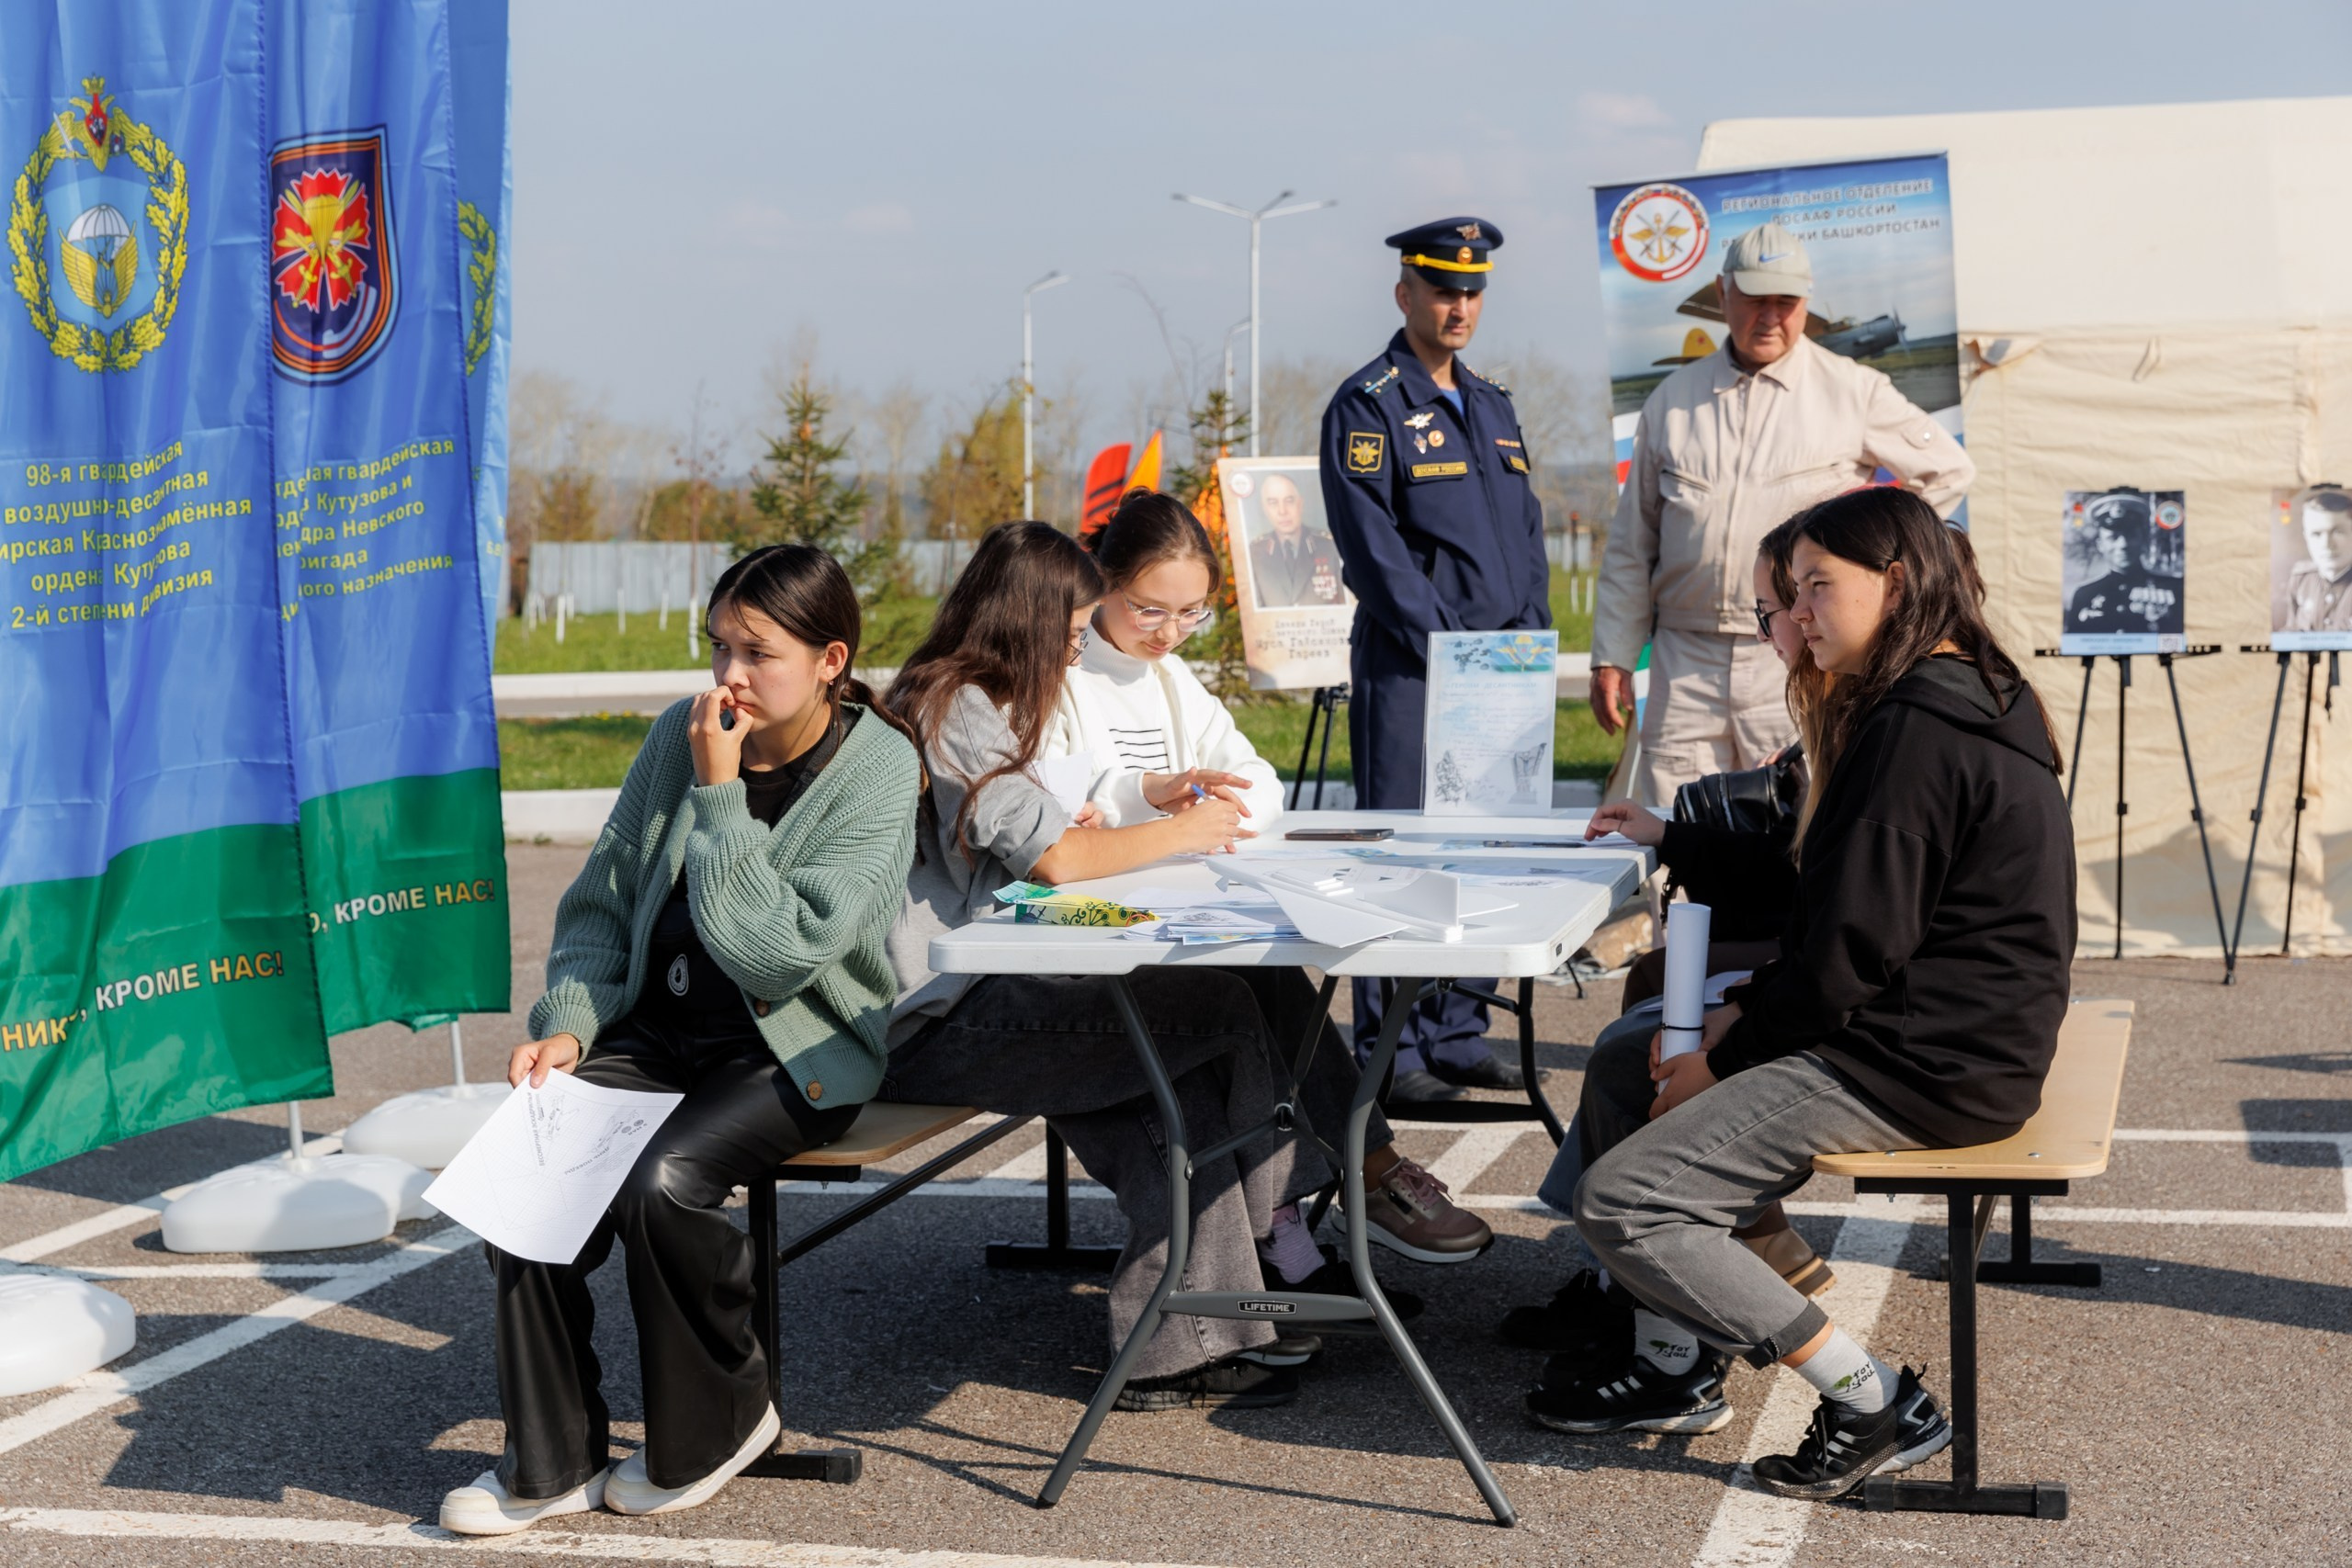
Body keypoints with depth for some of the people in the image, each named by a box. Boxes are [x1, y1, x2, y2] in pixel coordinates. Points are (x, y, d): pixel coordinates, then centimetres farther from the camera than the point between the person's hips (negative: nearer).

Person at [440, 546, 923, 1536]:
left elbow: (778, 953, -22)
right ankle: (550, 1462, -9)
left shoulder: (876, 770, -13)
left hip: (797, 1048, -5)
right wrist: (568, 1026, -6)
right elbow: (601, 901, 10)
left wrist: (717, 793, -21)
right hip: (657, 1032, 5)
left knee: (660, 1180, -31)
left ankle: (721, 1422, -2)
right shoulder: (681, 736, 2)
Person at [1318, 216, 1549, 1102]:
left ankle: (1457, 1035, 17)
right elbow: (1371, 543, -13)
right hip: (1405, 667, -7)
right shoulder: (1367, 406, -5)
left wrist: (1527, 640, 6)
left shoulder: (1493, 406, 18)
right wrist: (1443, 646, -17)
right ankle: (1390, 1052, 0)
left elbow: (1527, 533, 18)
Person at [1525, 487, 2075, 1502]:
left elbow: (1853, 948, -21)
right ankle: (1675, 1364, 20)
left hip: (1919, 1071, -11)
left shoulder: (1918, 731, -20)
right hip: (1924, 1031, 11)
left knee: (1618, 1200, -14)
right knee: (1635, 1056, 22)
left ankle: (1876, 1405, -7)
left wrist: (1726, 1059, -8)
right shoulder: (1961, 702, 14)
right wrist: (1748, 1010, 8)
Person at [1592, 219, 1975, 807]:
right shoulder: (1673, 400, 12)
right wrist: (1612, 657, 10)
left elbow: (1949, 471, 15)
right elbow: (1632, 543, 15)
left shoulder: (1853, 392, 4)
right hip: (1684, 661, 3)